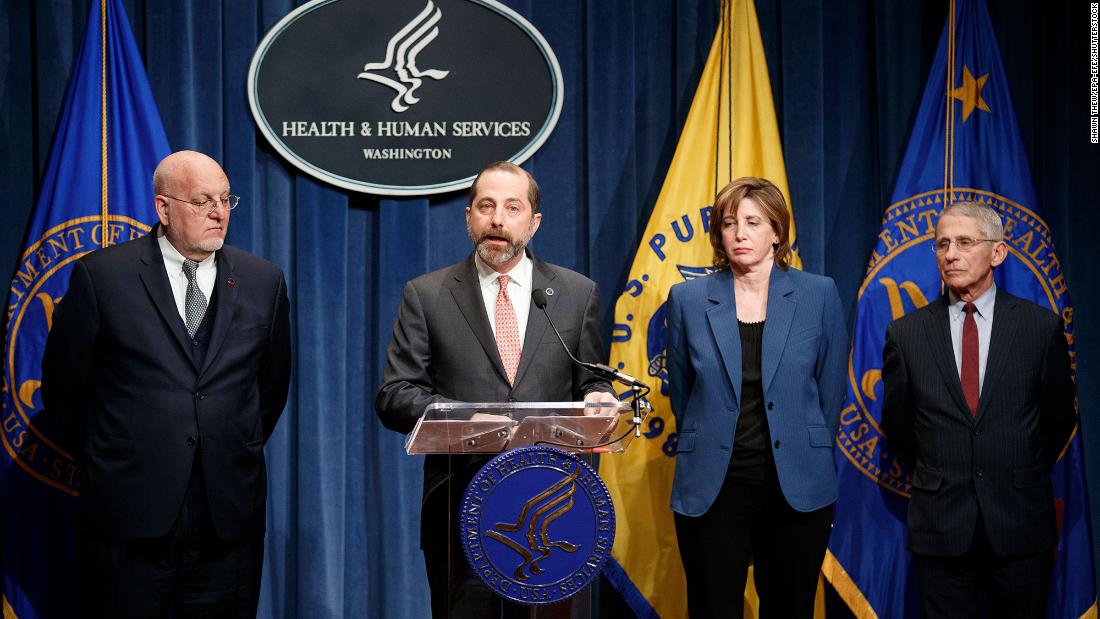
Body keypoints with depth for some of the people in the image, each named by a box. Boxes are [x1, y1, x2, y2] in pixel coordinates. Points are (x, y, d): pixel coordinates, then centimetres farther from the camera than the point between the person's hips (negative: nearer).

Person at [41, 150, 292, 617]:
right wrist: (104, 456, 11)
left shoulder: (264, 282, 6)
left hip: (229, 515, 2)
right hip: (128, 515, -2)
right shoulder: (101, 275, -2)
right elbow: (63, 385, 6)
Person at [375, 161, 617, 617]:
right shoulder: (426, 296, 4)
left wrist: (596, 398, -12)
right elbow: (393, 396, -1)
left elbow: (590, 382, 13)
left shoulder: (577, 294, 9)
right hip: (460, 506, -1)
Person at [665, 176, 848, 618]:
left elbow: (830, 390, 8)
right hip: (710, 487, 0)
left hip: (796, 486, 0)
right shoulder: (688, 299, 1)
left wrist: (808, 456, 11)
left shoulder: (818, 295, 0)